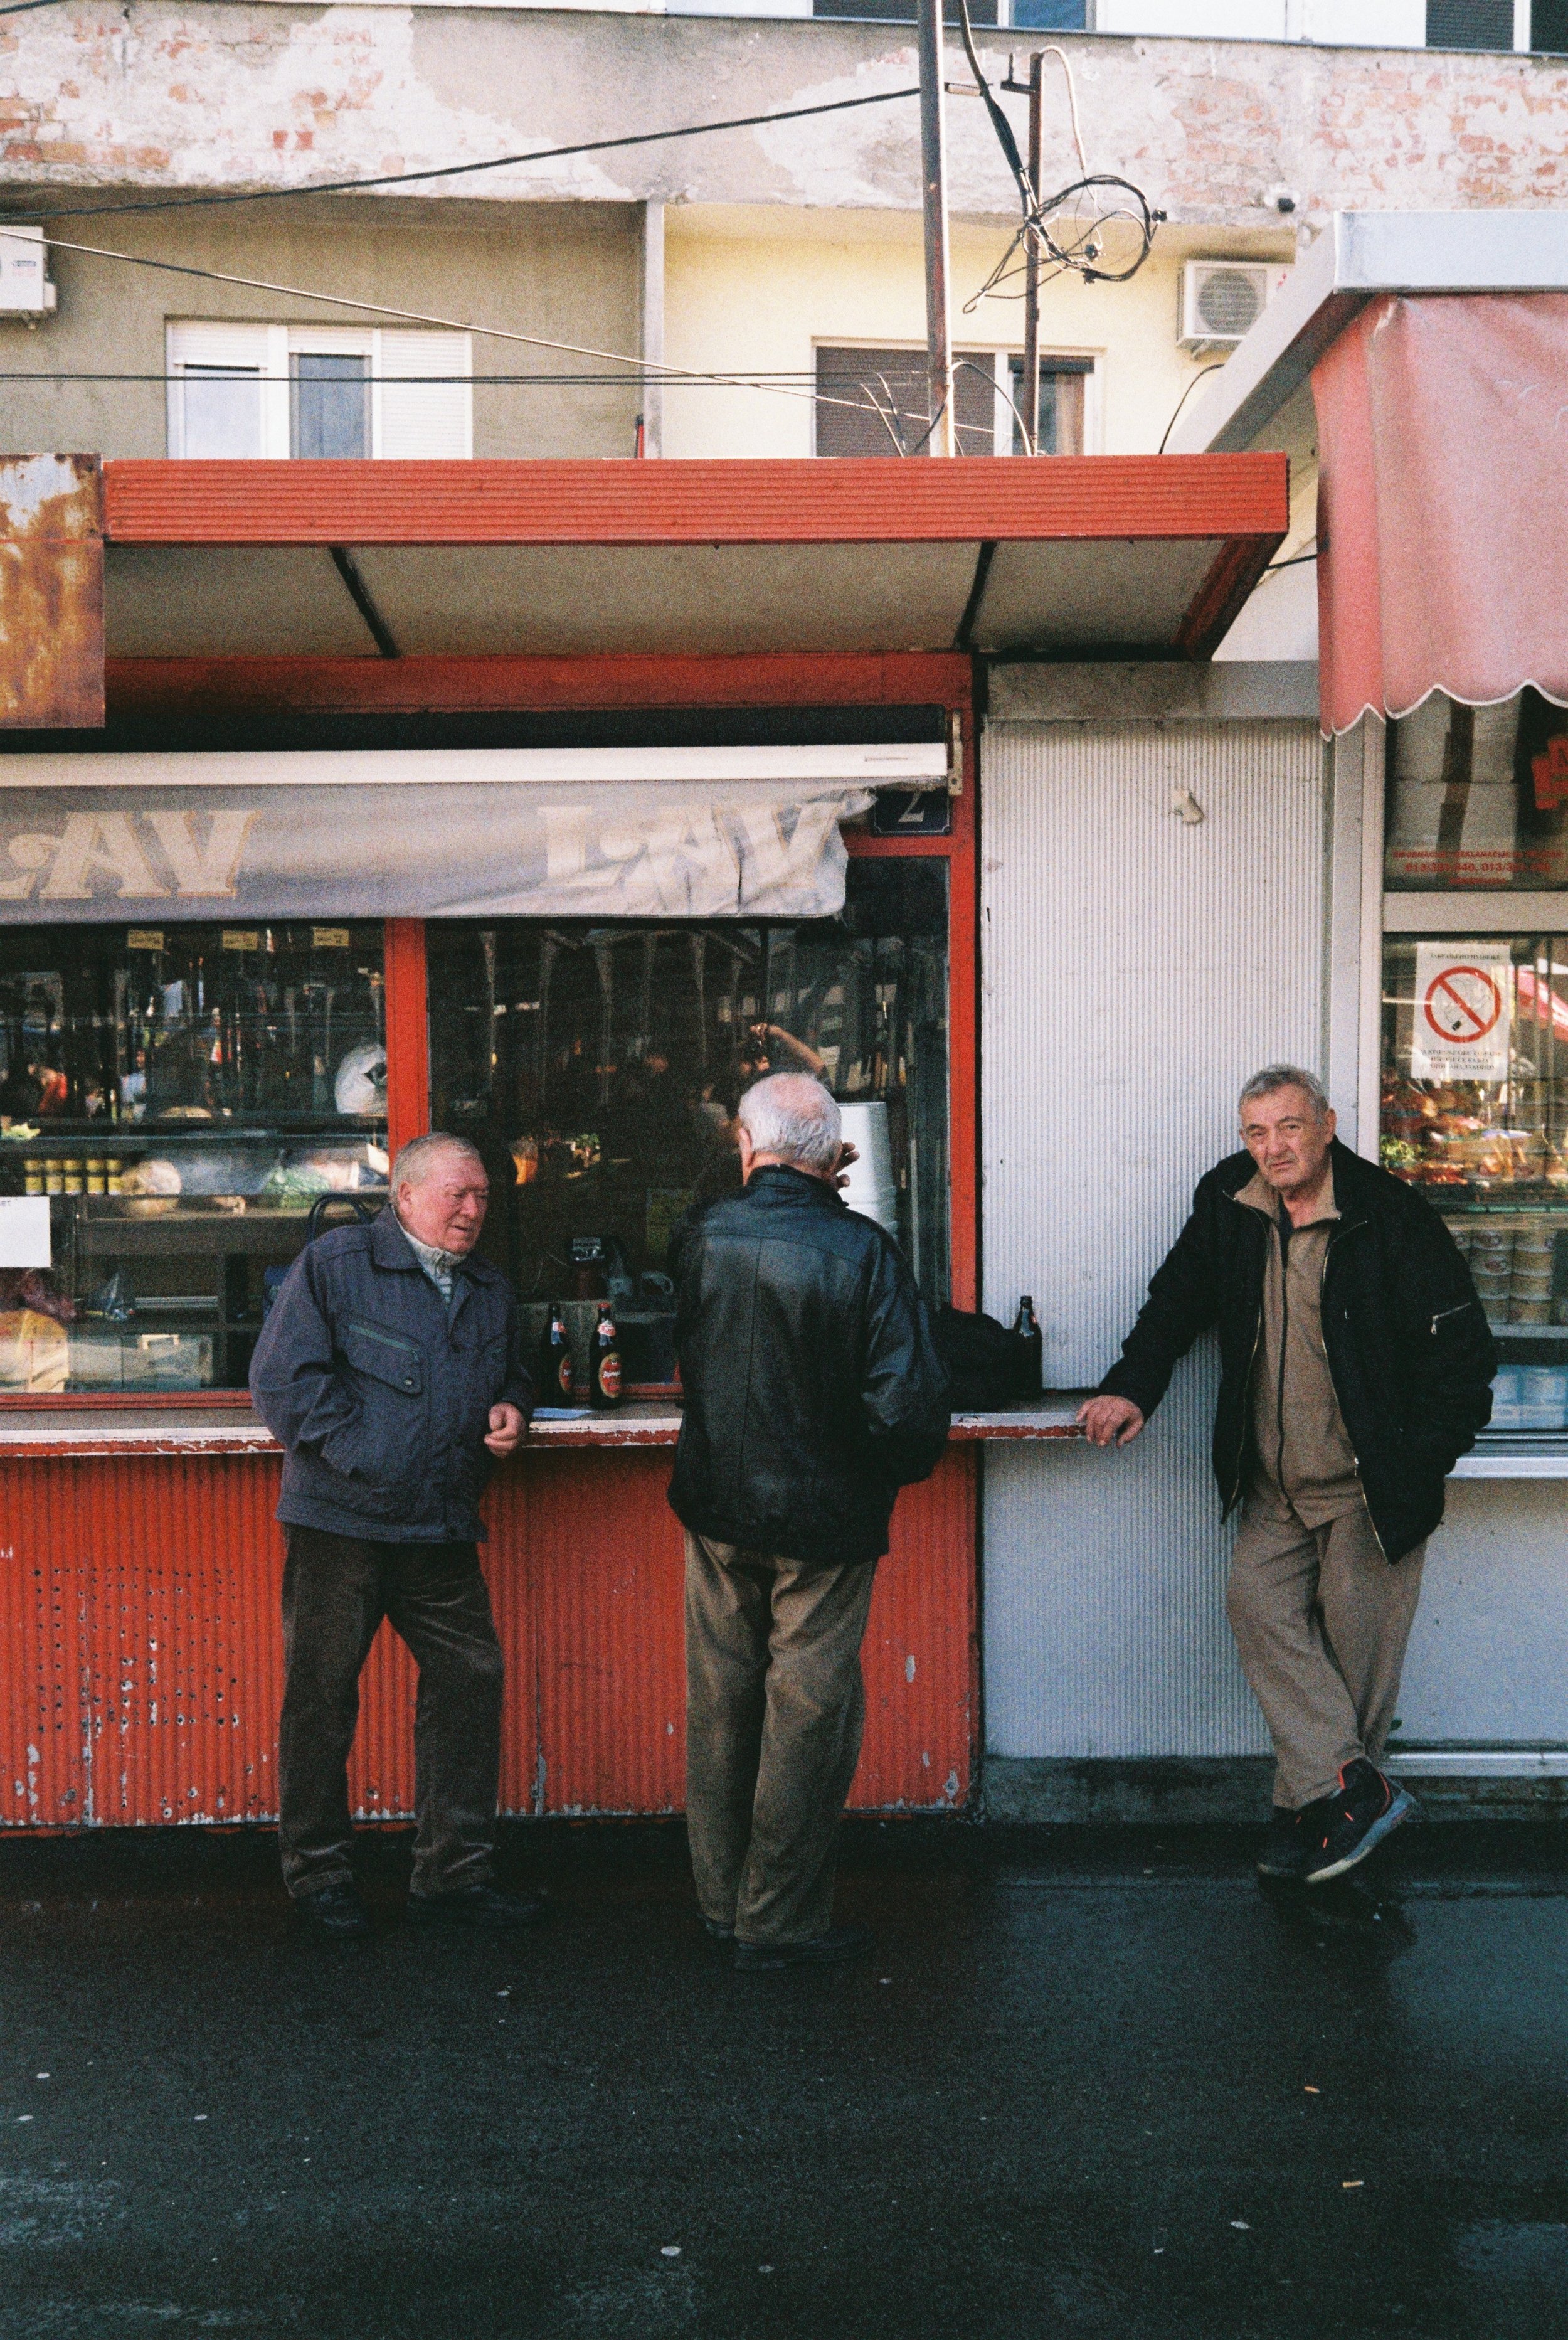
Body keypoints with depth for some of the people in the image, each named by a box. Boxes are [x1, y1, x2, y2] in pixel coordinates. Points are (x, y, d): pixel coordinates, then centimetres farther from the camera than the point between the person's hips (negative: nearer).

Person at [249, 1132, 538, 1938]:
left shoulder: (490, 1290, 14)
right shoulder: (332, 1264, -5)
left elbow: (509, 1374, 29)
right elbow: (283, 1379, -10)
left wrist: (511, 1409, 5)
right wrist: (362, 1457, -15)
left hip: (442, 1532, 5)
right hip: (341, 1519, -5)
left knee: (471, 1681, 4)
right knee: (322, 1697, 3)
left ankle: (455, 1874, 17)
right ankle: (319, 1876, 19)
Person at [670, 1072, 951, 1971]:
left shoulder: (706, 1236, -7)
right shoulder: (864, 1251, -18)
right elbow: (911, 1405, -22)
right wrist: (893, 1470, 0)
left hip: (718, 1509, 4)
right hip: (822, 1520, -4)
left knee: (721, 1707, 16)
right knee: (808, 1713, 8)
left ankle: (722, 1900, 30)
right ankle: (781, 1921, 18)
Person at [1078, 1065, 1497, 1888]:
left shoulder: (1393, 1220, -13)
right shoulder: (1229, 1204, 3)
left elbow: (1461, 1348, -10)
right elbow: (1178, 1299, 17)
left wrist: (1417, 1466, -12)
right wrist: (1132, 1386, 6)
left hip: (1372, 1487, -5)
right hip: (1275, 1487, 5)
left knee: (1356, 1640, 0)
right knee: (1259, 1603, -7)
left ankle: (1311, 1802, 13)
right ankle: (1355, 1788, -5)